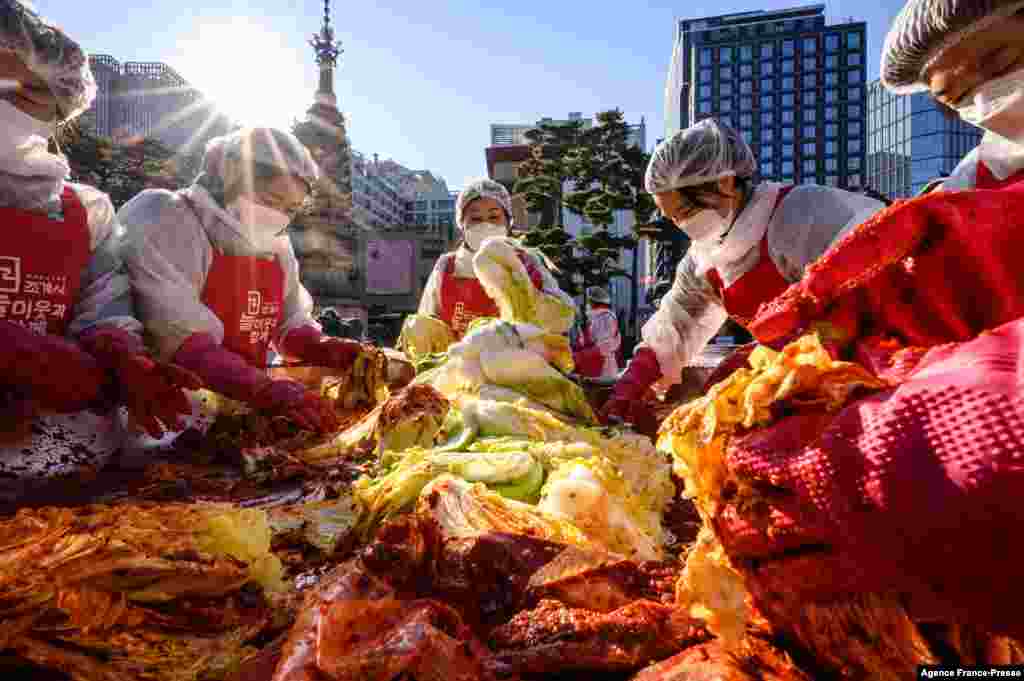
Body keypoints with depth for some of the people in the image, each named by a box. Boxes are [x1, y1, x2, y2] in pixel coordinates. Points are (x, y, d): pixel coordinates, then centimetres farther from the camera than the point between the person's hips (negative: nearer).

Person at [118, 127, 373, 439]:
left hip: (240, 411, 7)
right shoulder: (165, 221, -13)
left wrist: (322, 348, -7)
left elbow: (291, 323, 16)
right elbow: (175, 337, -25)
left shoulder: (277, 246, 10)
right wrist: (262, 389, -36)